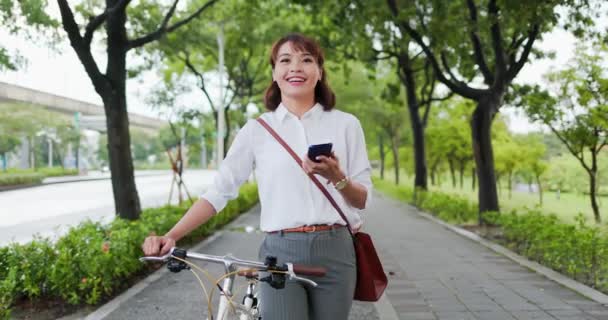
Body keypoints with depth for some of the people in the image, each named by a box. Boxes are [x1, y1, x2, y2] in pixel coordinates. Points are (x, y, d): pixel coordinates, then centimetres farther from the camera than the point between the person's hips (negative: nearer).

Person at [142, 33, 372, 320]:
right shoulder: (257, 130, 4)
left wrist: (337, 177, -15)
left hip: (334, 252, 1)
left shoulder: (345, 124, 5)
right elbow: (219, 191, 0)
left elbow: (363, 199, 5)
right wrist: (170, 236, -11)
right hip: (280, 254, -1)